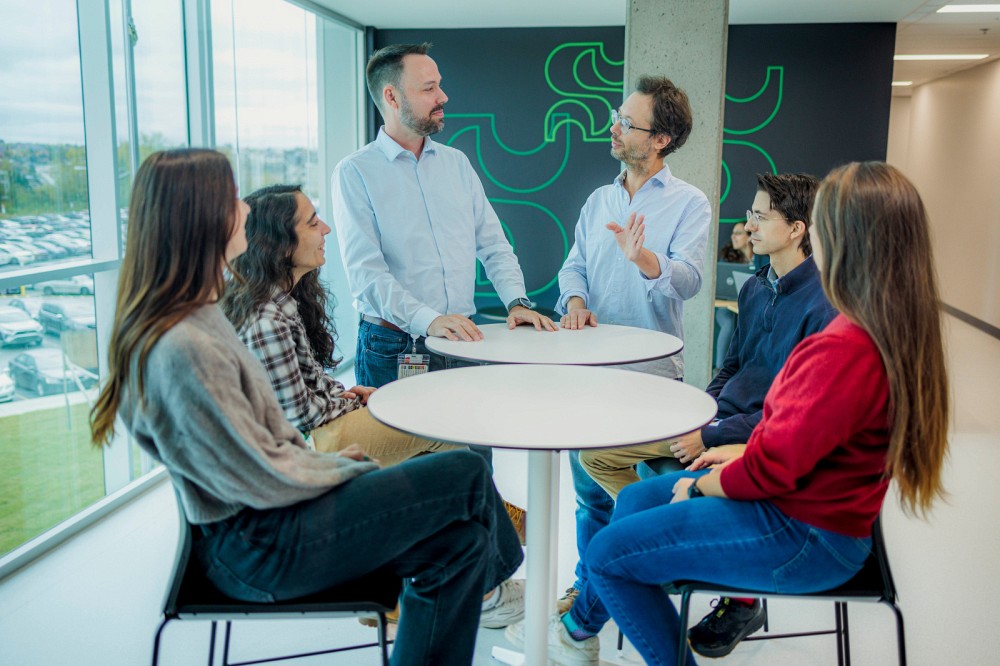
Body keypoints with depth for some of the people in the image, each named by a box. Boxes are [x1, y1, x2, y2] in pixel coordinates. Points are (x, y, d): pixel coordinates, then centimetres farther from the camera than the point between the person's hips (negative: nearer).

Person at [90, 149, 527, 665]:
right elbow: (264, 478, -21)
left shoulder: (193, 315, 5)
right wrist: (344, 466, -5)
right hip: (259, 549, -9)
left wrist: (324, 460, 5)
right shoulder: (183, 350, -27)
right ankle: (495, 573, 21)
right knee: (465, 474, -6)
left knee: (458, 540, 2)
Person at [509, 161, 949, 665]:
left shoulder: (845, 352, -32)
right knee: (635, 500, 18)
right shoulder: (895, 329, 0)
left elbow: (770, 469, -26)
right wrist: (745, 450, 9)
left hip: (804, 534, -10)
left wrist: (701, 486, -8)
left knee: (608, 552, -3)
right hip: (816, 505, 10)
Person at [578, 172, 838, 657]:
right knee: (597, 452, 0)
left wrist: (712, 438, -19)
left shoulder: (824, 305, -16)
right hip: (718, 418, 8)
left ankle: (740, 597, -3)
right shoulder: (755, 288, 11)